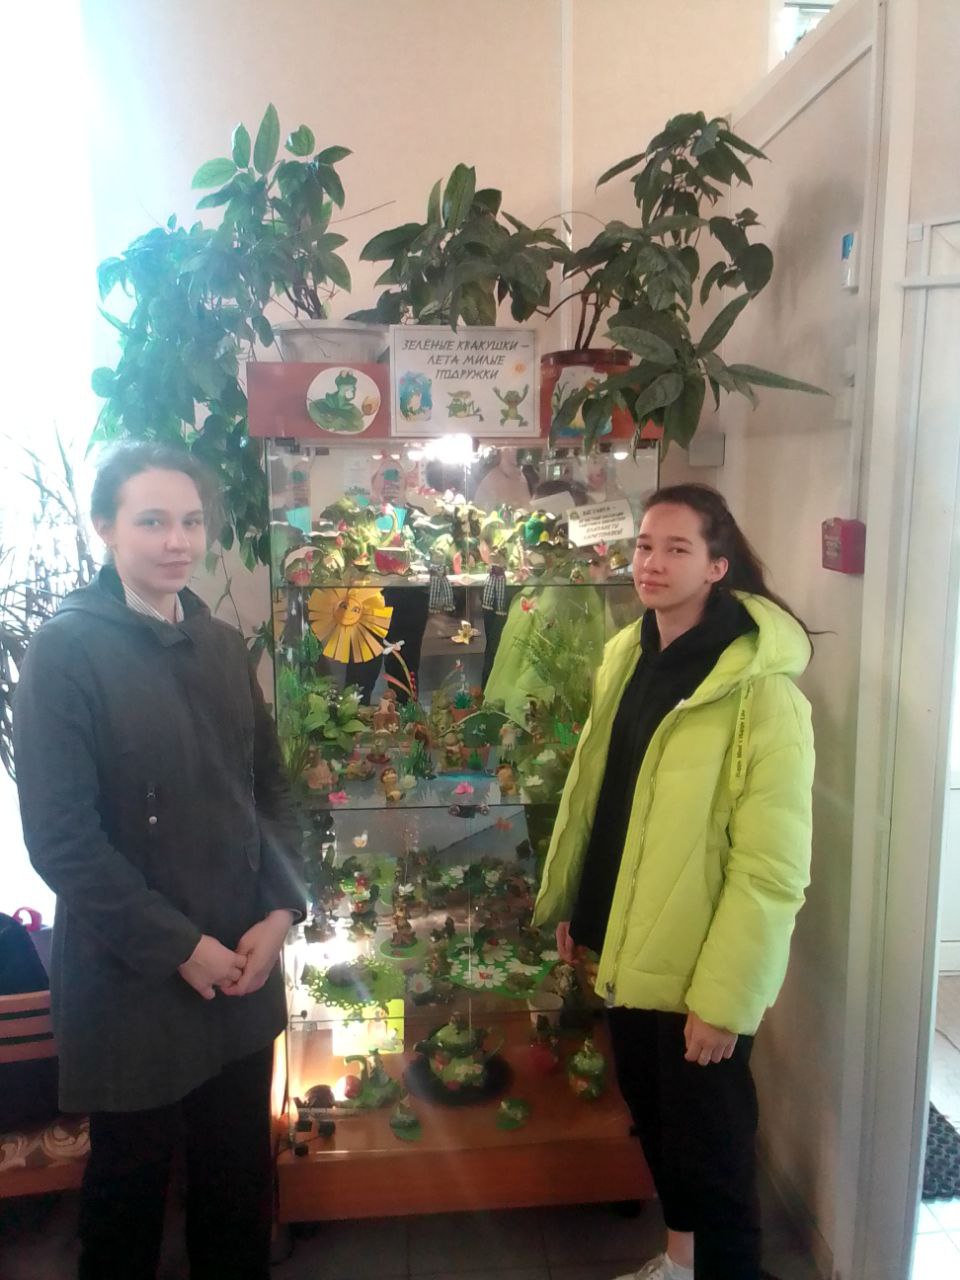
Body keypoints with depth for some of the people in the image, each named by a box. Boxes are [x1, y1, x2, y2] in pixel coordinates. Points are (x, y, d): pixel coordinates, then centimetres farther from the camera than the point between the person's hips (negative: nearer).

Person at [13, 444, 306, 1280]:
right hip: (132, 980, -4)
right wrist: (179, 947, -14)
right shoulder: (65, 649, -12)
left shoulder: (224, 645, 6)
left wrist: (279, 911, -3)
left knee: (242, 1174, 18)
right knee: (130, 1185, 16)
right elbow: (61, 837, -16)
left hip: (242, 968, 5)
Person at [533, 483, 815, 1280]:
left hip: (701, 971, -7)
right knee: (654, 1116, 24)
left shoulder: (761, 692, -19)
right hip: (628, 947, 7)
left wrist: (724, 998, -19)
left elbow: (772, 869, -20)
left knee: (710, 1146, 9)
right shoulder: (627, 657, 3)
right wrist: (570, 902, 14)